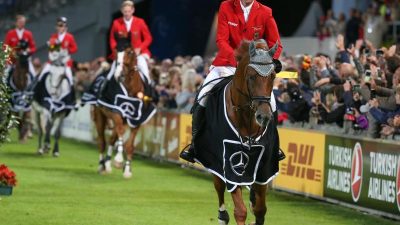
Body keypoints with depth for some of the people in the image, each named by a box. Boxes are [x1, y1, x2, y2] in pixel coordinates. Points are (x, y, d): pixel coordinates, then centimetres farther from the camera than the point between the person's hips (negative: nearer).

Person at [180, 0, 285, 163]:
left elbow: (276, 45, -5)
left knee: (270, 103, -9)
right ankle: (195, 144, 1)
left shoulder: (265, 13, -8)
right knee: (202, 100, -11)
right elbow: (221, 40, -13)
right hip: (227, 63, 0)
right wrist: (237, 58, -30)